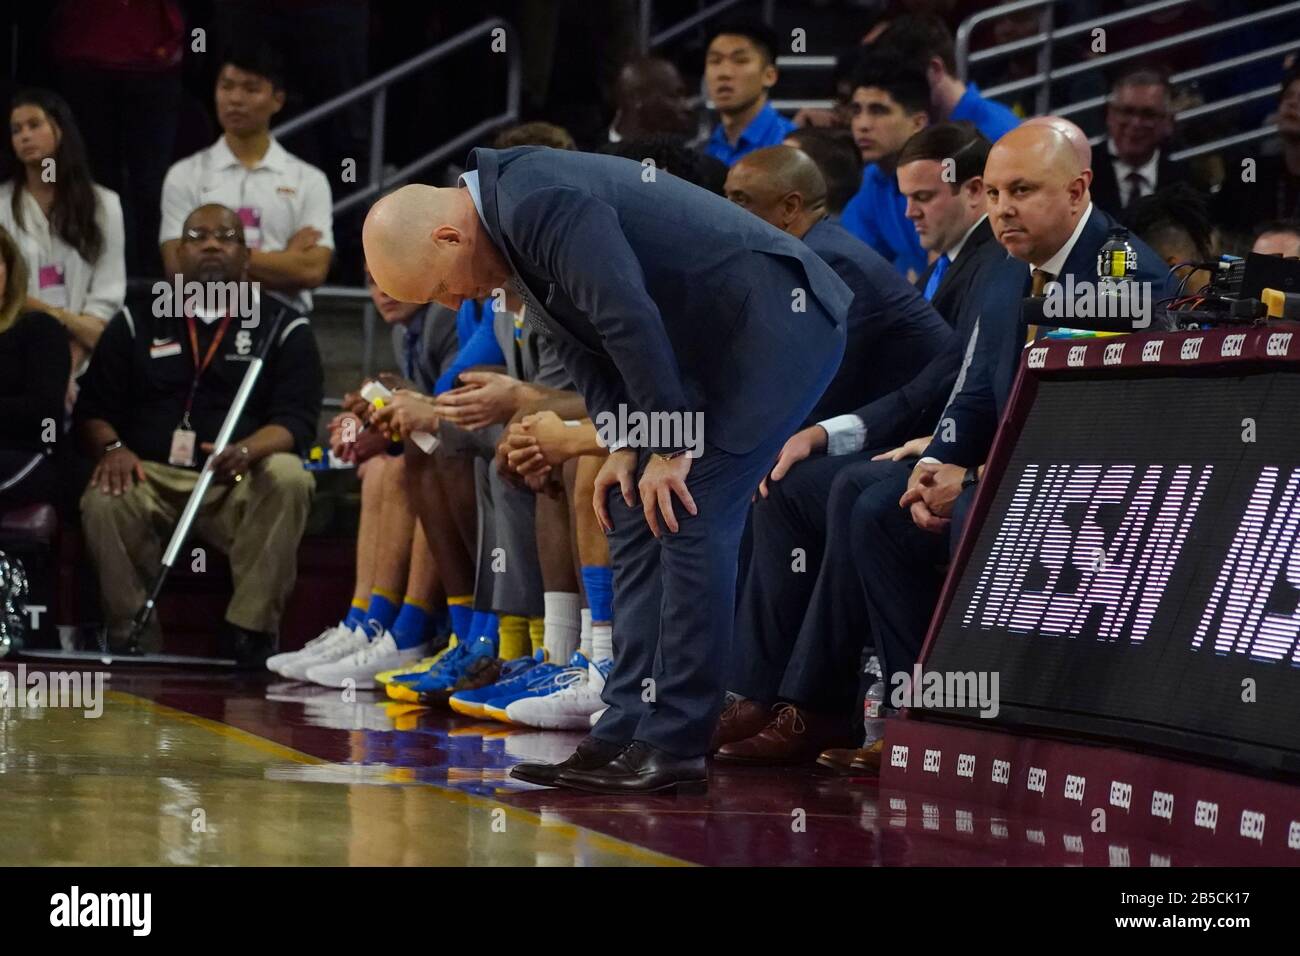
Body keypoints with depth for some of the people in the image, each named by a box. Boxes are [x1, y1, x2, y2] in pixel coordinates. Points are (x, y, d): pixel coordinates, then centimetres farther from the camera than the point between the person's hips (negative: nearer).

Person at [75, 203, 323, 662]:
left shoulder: (284, 328, 10)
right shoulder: (137, 323, 16)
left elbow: (295, 419, -2)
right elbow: (92, 409, 12)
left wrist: (247, 451, -24)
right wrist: (111, 447, -13)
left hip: (241, 483, 0)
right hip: (151, 475, 1)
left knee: (288, 477, -34)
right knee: (103, 502, -33)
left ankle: (249, 628, -27)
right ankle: (134, 636, -20)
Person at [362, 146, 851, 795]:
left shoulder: (542, 205, -23)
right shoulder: (510, 220, 9)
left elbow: (631, 321, -26)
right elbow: (581, 340, 14)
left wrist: (669, 449, -19)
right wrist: (623, 444, 3)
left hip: (780, 320, -10)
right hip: (713, 341, 10)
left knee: (685, 515, -13)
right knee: (635, 516, 8)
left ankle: (673, 749, -10)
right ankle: (627, 734, 9)